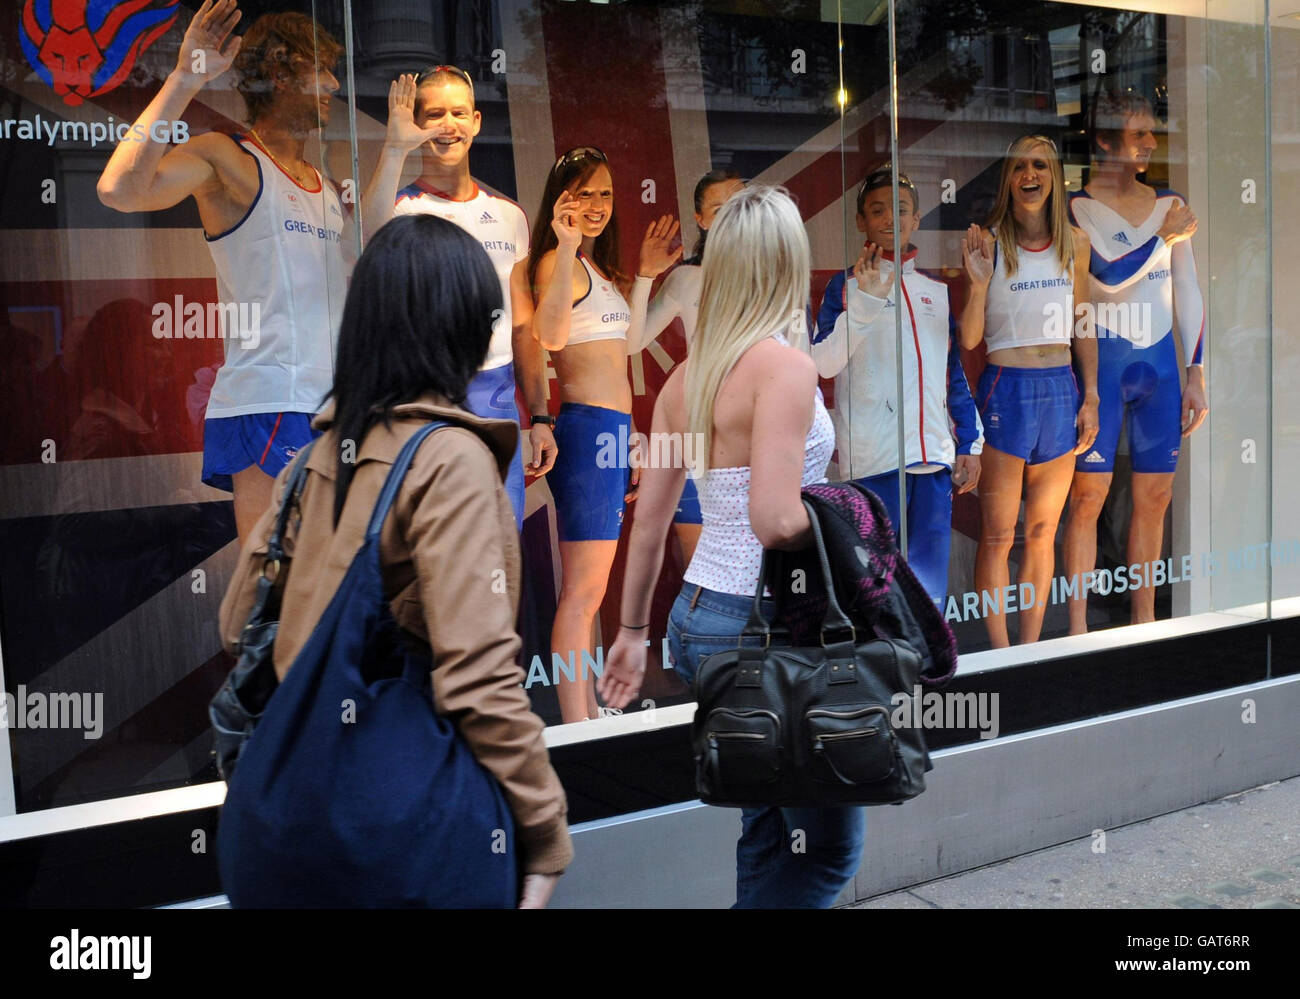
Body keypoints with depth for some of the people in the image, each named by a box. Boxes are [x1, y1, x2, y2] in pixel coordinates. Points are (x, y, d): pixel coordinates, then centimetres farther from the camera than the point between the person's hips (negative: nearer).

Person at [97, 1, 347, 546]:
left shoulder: (326, 187, 21)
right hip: (267, 407, -8)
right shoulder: (226, 158, -2)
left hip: (331, 409, 8)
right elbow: (120, 190, -20)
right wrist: (183, 81, -18)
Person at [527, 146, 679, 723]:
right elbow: (551, 336, -27)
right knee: (583, 589, -10)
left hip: (611, 432, 10)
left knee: (589, 588, 14)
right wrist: (566, 247, -32)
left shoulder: (600, 268, 20)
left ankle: (590, 712, 23)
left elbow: (626, 345, 27)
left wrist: (646, 275, 27)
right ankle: (575, 728, -7)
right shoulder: (559, 261, -9)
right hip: (585, 428, -10)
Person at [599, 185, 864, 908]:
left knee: (769, 833, 20)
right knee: (830, 847, 6)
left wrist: (633, 631, 21)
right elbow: (776, 521, -25)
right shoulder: (785, 365, -15)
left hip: (695, 618, 8)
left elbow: (649, 522, 12)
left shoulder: (688, 375, 7)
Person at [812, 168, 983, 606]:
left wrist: (970, 443, 15)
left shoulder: (937, 290, 17)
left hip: (934, 456, 5)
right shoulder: (848, 285, 3)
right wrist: (865, 299, -19)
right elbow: (824, 364, -11)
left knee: (929, 591, 6)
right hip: (872, 457, -4)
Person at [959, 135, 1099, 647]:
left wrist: (1090, 396, 9)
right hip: (1005, 389, -4)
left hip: (1061, 390, 4)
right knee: (997, 536, 1)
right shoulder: (987, 242, -5)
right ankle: (1001, 655, 10)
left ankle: (1031, 650, 20)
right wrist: (979, 283, -22)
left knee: (1043, 533, 10)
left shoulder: (1074, 242, 9)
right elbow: (969, 339, -8)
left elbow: (1083, 328, 15)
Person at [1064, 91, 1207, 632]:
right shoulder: (1078, 206, -5)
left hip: (1159, 364, 5)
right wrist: (1164, 235, -9)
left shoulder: (1171, 204, 10)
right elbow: (1108, 275, -19)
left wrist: (1196, 374, 11)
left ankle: (1144, 622, 18)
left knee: (1154, 499, 7)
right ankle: (1077, 626, 3)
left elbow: (1188, 294, 14)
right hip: (1101, 363, -5)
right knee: (1089, 496, -5)